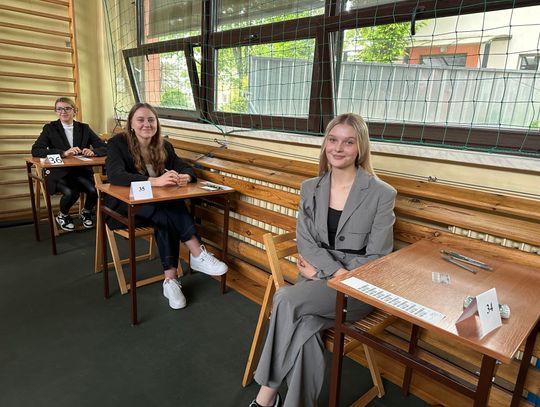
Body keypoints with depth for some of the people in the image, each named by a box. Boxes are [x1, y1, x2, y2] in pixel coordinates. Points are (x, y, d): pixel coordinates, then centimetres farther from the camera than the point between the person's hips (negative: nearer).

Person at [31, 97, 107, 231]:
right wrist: (63, 153, -23)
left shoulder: (84, 128, 11)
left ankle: (86, 212, 8)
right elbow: (35, 150, -9)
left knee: (95, 190, -28)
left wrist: (93, 151, -20)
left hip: (82, 171, 2)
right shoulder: (50, 128, 5)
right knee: (71, 192, -32)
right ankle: (62, 215, 4)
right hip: (59, 173, -2)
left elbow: (104, 147, 4)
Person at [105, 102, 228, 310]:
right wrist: (154, 181, -40)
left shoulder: (164, 146, 6)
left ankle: (170, 280, -28)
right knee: (169, 213, -32)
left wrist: (184, 177, -27)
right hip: (125, 206, -4)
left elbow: (186, 168, 1)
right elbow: (115, 175, -26)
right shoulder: (118, 143, -9)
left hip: (158, 206, 4)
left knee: (167, 218, -31)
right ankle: (198, 255, -25)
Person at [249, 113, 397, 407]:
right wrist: (335, 270, -17)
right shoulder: (310, 188, 6)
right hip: (316, 278, 4)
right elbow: (305, 240, 1)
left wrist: (322, 271, -12)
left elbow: (377, 258, -7)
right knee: (304, 328, -29)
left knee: (286, 300, -28)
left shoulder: (382, 194, -7)